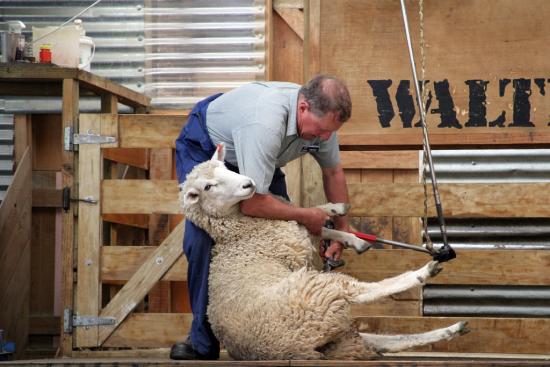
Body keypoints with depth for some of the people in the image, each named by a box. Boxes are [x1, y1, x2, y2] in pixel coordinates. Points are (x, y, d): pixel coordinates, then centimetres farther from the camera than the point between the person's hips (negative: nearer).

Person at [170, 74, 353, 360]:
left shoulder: (321, 116, -21)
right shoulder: (266, 124, -46)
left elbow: (333, 171, 0)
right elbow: (252, 204, -42)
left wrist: (342, 228, 1)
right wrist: (306, 216, -28)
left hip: (255, 153, 7)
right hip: (203, 146, -7)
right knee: (204, 238, -21)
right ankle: (203, 342, -12)